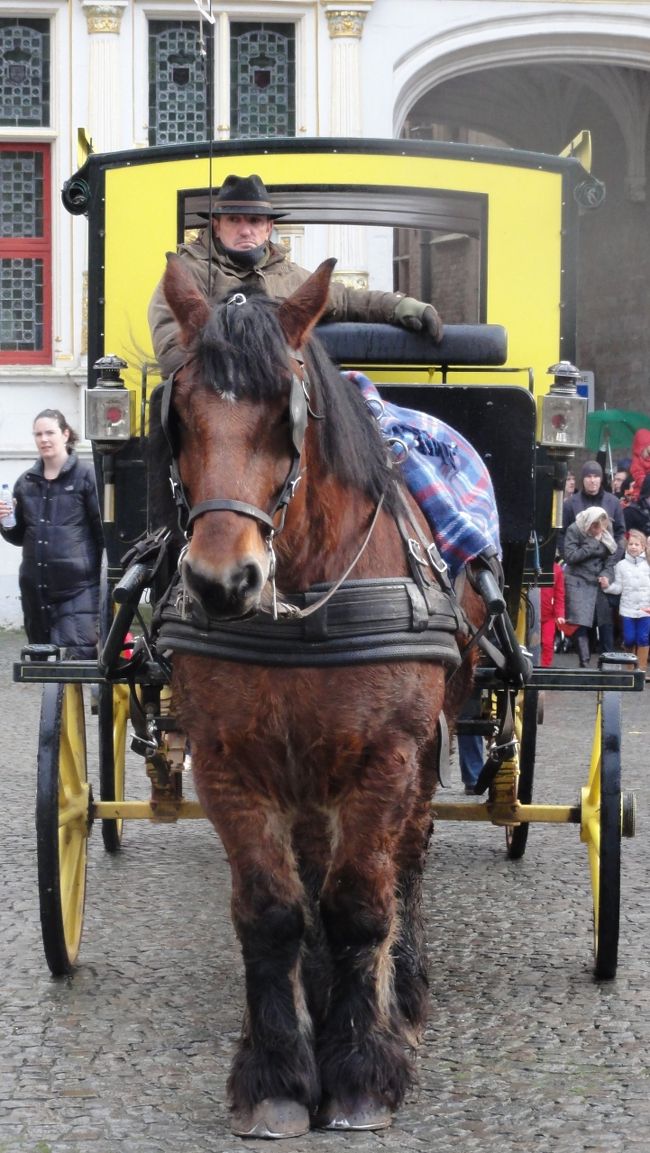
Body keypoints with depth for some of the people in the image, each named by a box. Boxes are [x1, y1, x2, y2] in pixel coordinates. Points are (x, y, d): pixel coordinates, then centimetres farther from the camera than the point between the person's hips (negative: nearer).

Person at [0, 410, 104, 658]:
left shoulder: (86, 475, -3)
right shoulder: (26, 482, 13)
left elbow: (104, 529, -4)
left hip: (78, 587, -6)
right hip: (35, 587, 6)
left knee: (76, 657, -14)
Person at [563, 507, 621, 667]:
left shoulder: (606, 531, 3)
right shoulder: (574, 530, -8)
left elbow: (613, 555, 9)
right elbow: (570, 556, -15)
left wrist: (607, 574, -6)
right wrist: (594, 543, -17)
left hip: (601, 582, 3)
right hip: (579, 583, -3)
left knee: (606, 622, -1)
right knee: (581, 624, -8)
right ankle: (584, 663, -3)